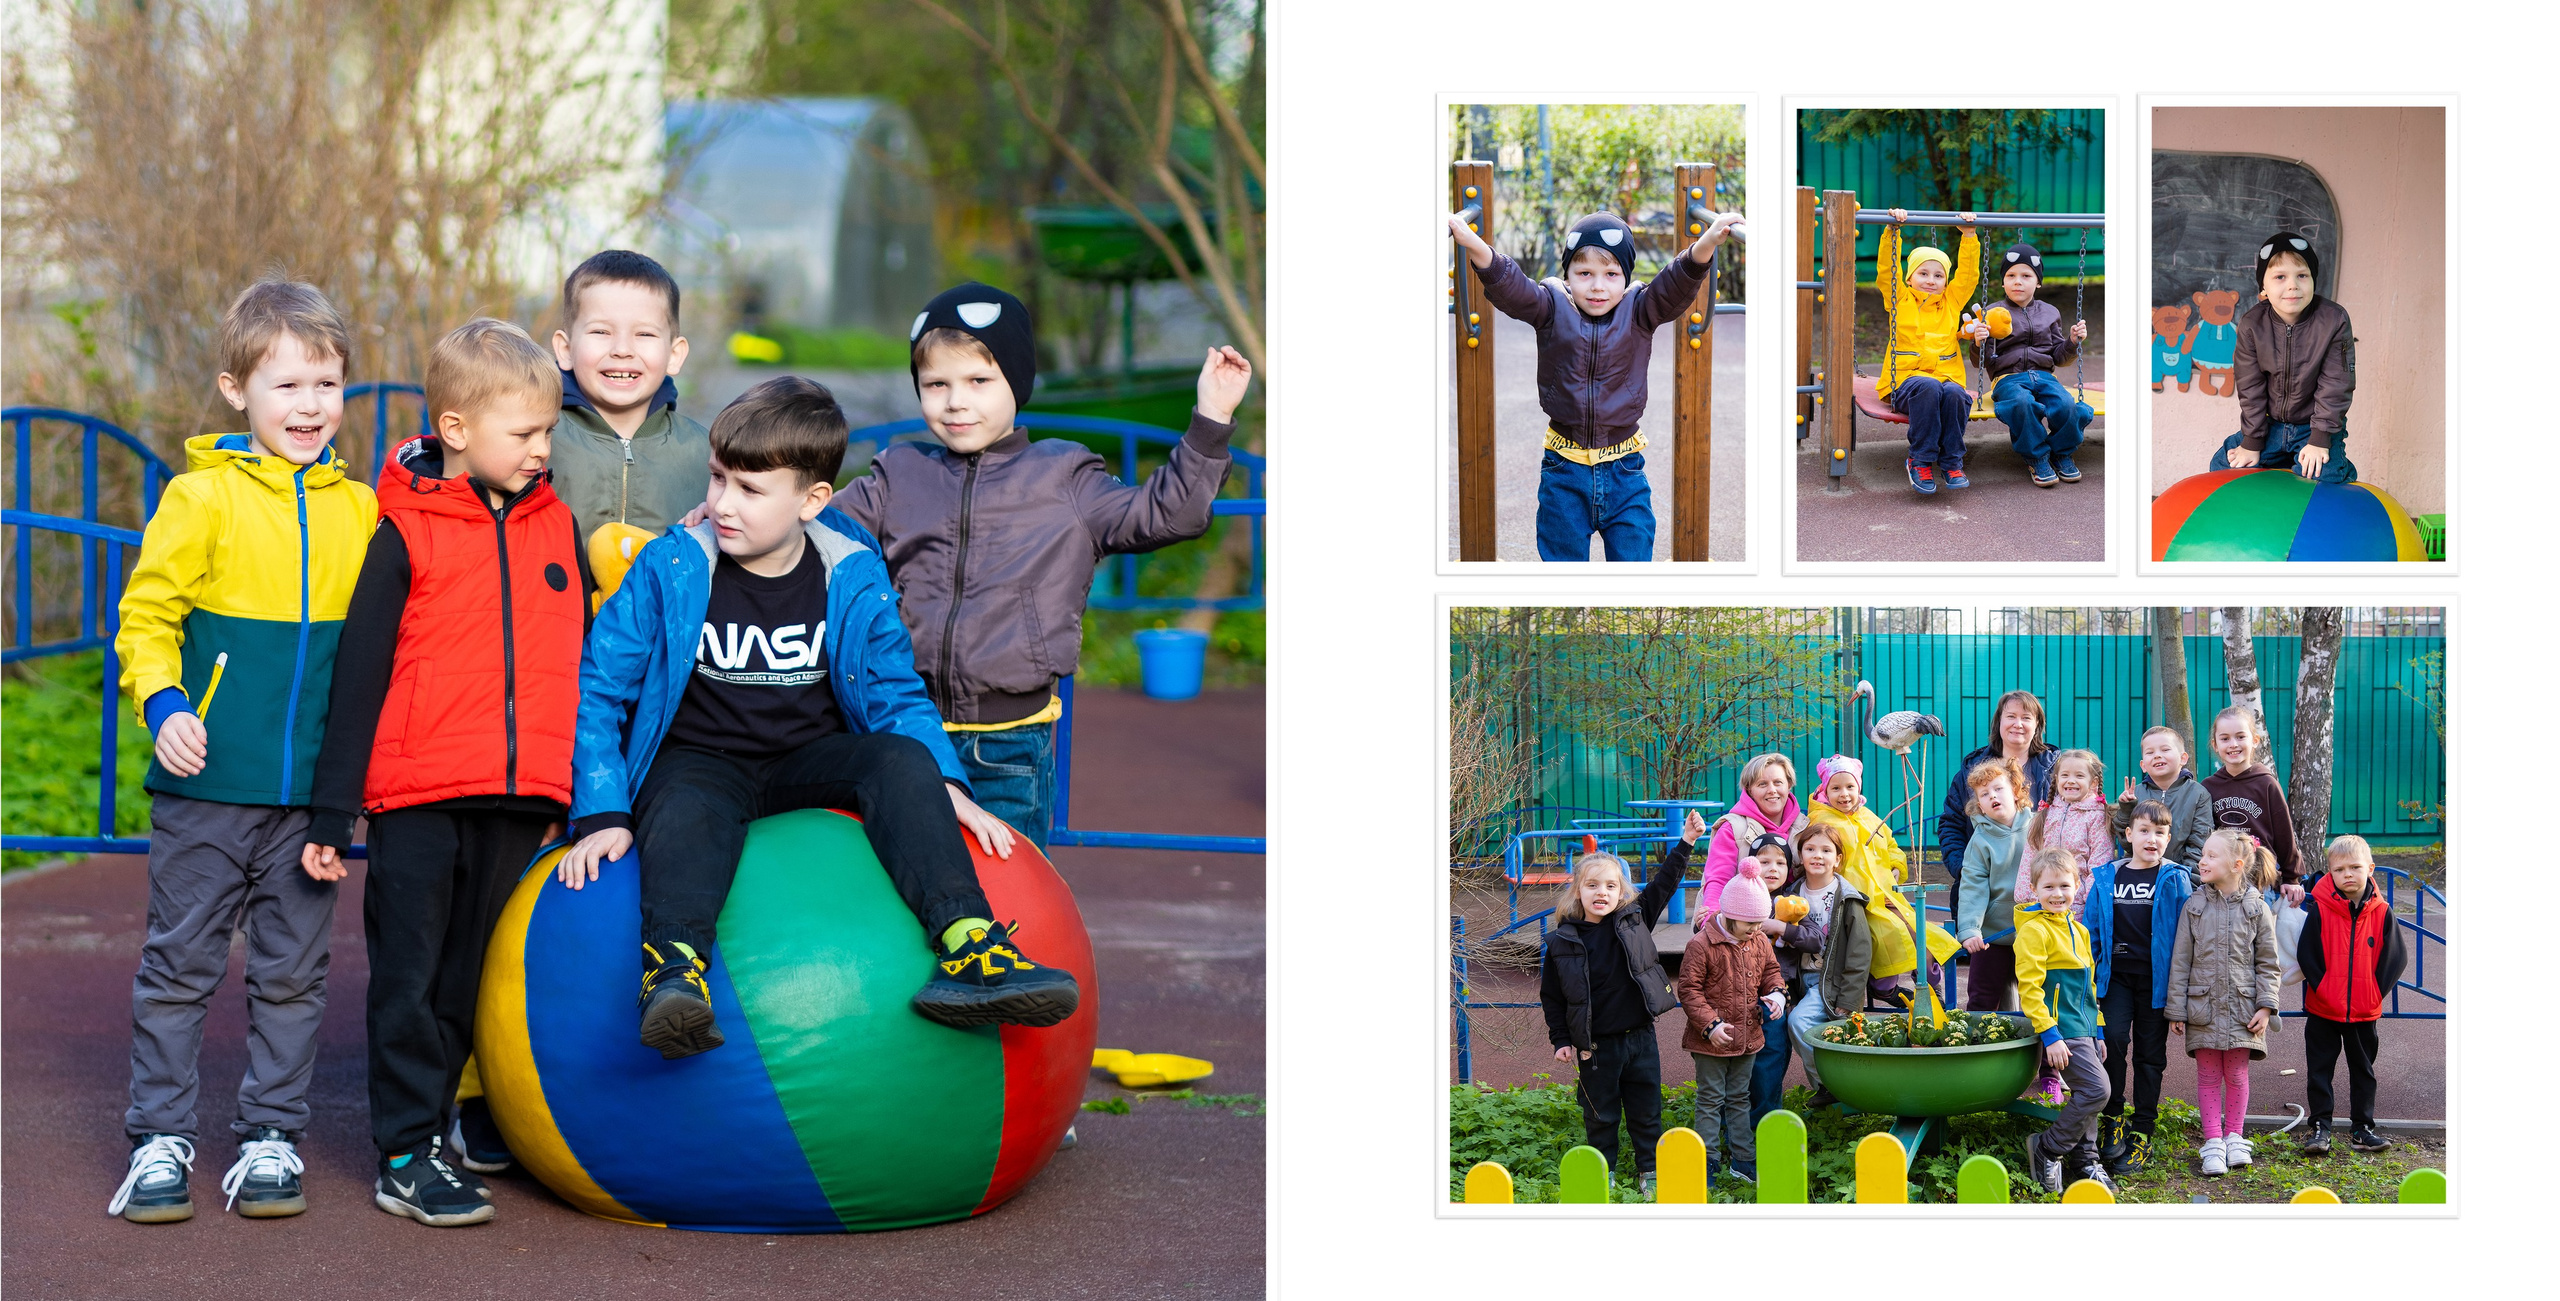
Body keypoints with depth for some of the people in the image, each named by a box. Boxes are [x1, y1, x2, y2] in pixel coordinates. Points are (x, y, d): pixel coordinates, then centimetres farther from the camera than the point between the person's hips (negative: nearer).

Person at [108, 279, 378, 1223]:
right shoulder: (203, 496, -5)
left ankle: (272, 1135, 19)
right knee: (183, 961, 4)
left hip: (315, 790, 3)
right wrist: (163, 703, -18)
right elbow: (146, 614, -3)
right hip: (210, 784, -3)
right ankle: (160, 1138, 14)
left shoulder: (360, 509, 7)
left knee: (293, 969, 9)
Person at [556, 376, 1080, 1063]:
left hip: (809, 762, 2)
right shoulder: (669, 569, -7)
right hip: (699, 764, -2)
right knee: (687, 811, -38)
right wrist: (603, 813, -14)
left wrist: (945, 785, -12)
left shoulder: (853, 578, -1)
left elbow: (895, 692, 6)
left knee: (901, 757, -28)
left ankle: (966, 949, -43)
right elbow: (594, 689, -4)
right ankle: (674, 971, -63)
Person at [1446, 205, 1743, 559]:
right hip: (1564, 470, 0)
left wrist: (1707, 244, -39)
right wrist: (1475, 247, -39)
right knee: (1562, 557, 11)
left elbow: (1677, 284, -20)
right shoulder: (1552, 307, -5)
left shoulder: (1639, 310, -4)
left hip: (1624, 471, 0)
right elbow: (1510, 289, -20)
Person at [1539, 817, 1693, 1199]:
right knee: (1601, 1114, 10)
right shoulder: (1562, 942, -7)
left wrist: (1685, 843, -6)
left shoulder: (1634, 920, -2)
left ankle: (1650, 1170, 25)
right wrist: (1561, 1039, -2)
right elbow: (1551, 996, 1)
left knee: (1647, 1109, 11)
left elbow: (1663, 884, 2)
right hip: (1596, 1046, -2)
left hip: (1640, 1037, 2)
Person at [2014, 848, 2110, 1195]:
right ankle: (2047, 1149, -4)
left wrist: (2098, 1030, 21)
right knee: (2096, 1089, -16)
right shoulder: (2035, 930, -11)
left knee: (2087, 1093, 10)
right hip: (2061, 1027, -9)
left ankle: (2084, 1160, 22)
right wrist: (2050, 1036, -19)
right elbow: (2029, 987, -16)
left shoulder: (2078, 930, 17)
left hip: (2084, 1028, 9)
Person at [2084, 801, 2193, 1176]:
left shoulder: (2175, 880, -1)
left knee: (2150, 1052, 5)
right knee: (2114, 1037, -18)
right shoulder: (2106, 878, 6)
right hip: (2116, 975, 1)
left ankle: (2142, 1133, 12)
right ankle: (2111, 1118, -4)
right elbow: (2092, 931, 11)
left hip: (2156, 978, -1)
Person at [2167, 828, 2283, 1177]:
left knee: (2237, 1074, 5)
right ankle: (2213, 1142, 8)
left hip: (2243, 1008, -1)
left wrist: (2266, 1006, -6)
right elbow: (2180, 961, 3)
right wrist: (2176, 1010, 0)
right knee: (2208, 1075, 4)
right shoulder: (2195, 906, 2)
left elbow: (2268, 964, 3)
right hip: (2203, 1005, 1)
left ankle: (2234, 1138, 17)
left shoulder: (2256, 908, -1)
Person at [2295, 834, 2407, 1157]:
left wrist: (2377, 991, -7)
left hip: (2365, 1010, 1)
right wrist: (2322, 988, -12)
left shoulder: (2380, 912, -4)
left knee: (2362, 1070, 13)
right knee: (2319, 1069, 4)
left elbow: (2396, 956, 0)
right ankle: (2320, 1127, 12)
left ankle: (2362, 1127, 22)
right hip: (2323, 1009, -1)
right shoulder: (2320, 910, -9)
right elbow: (2306, 954, -7)